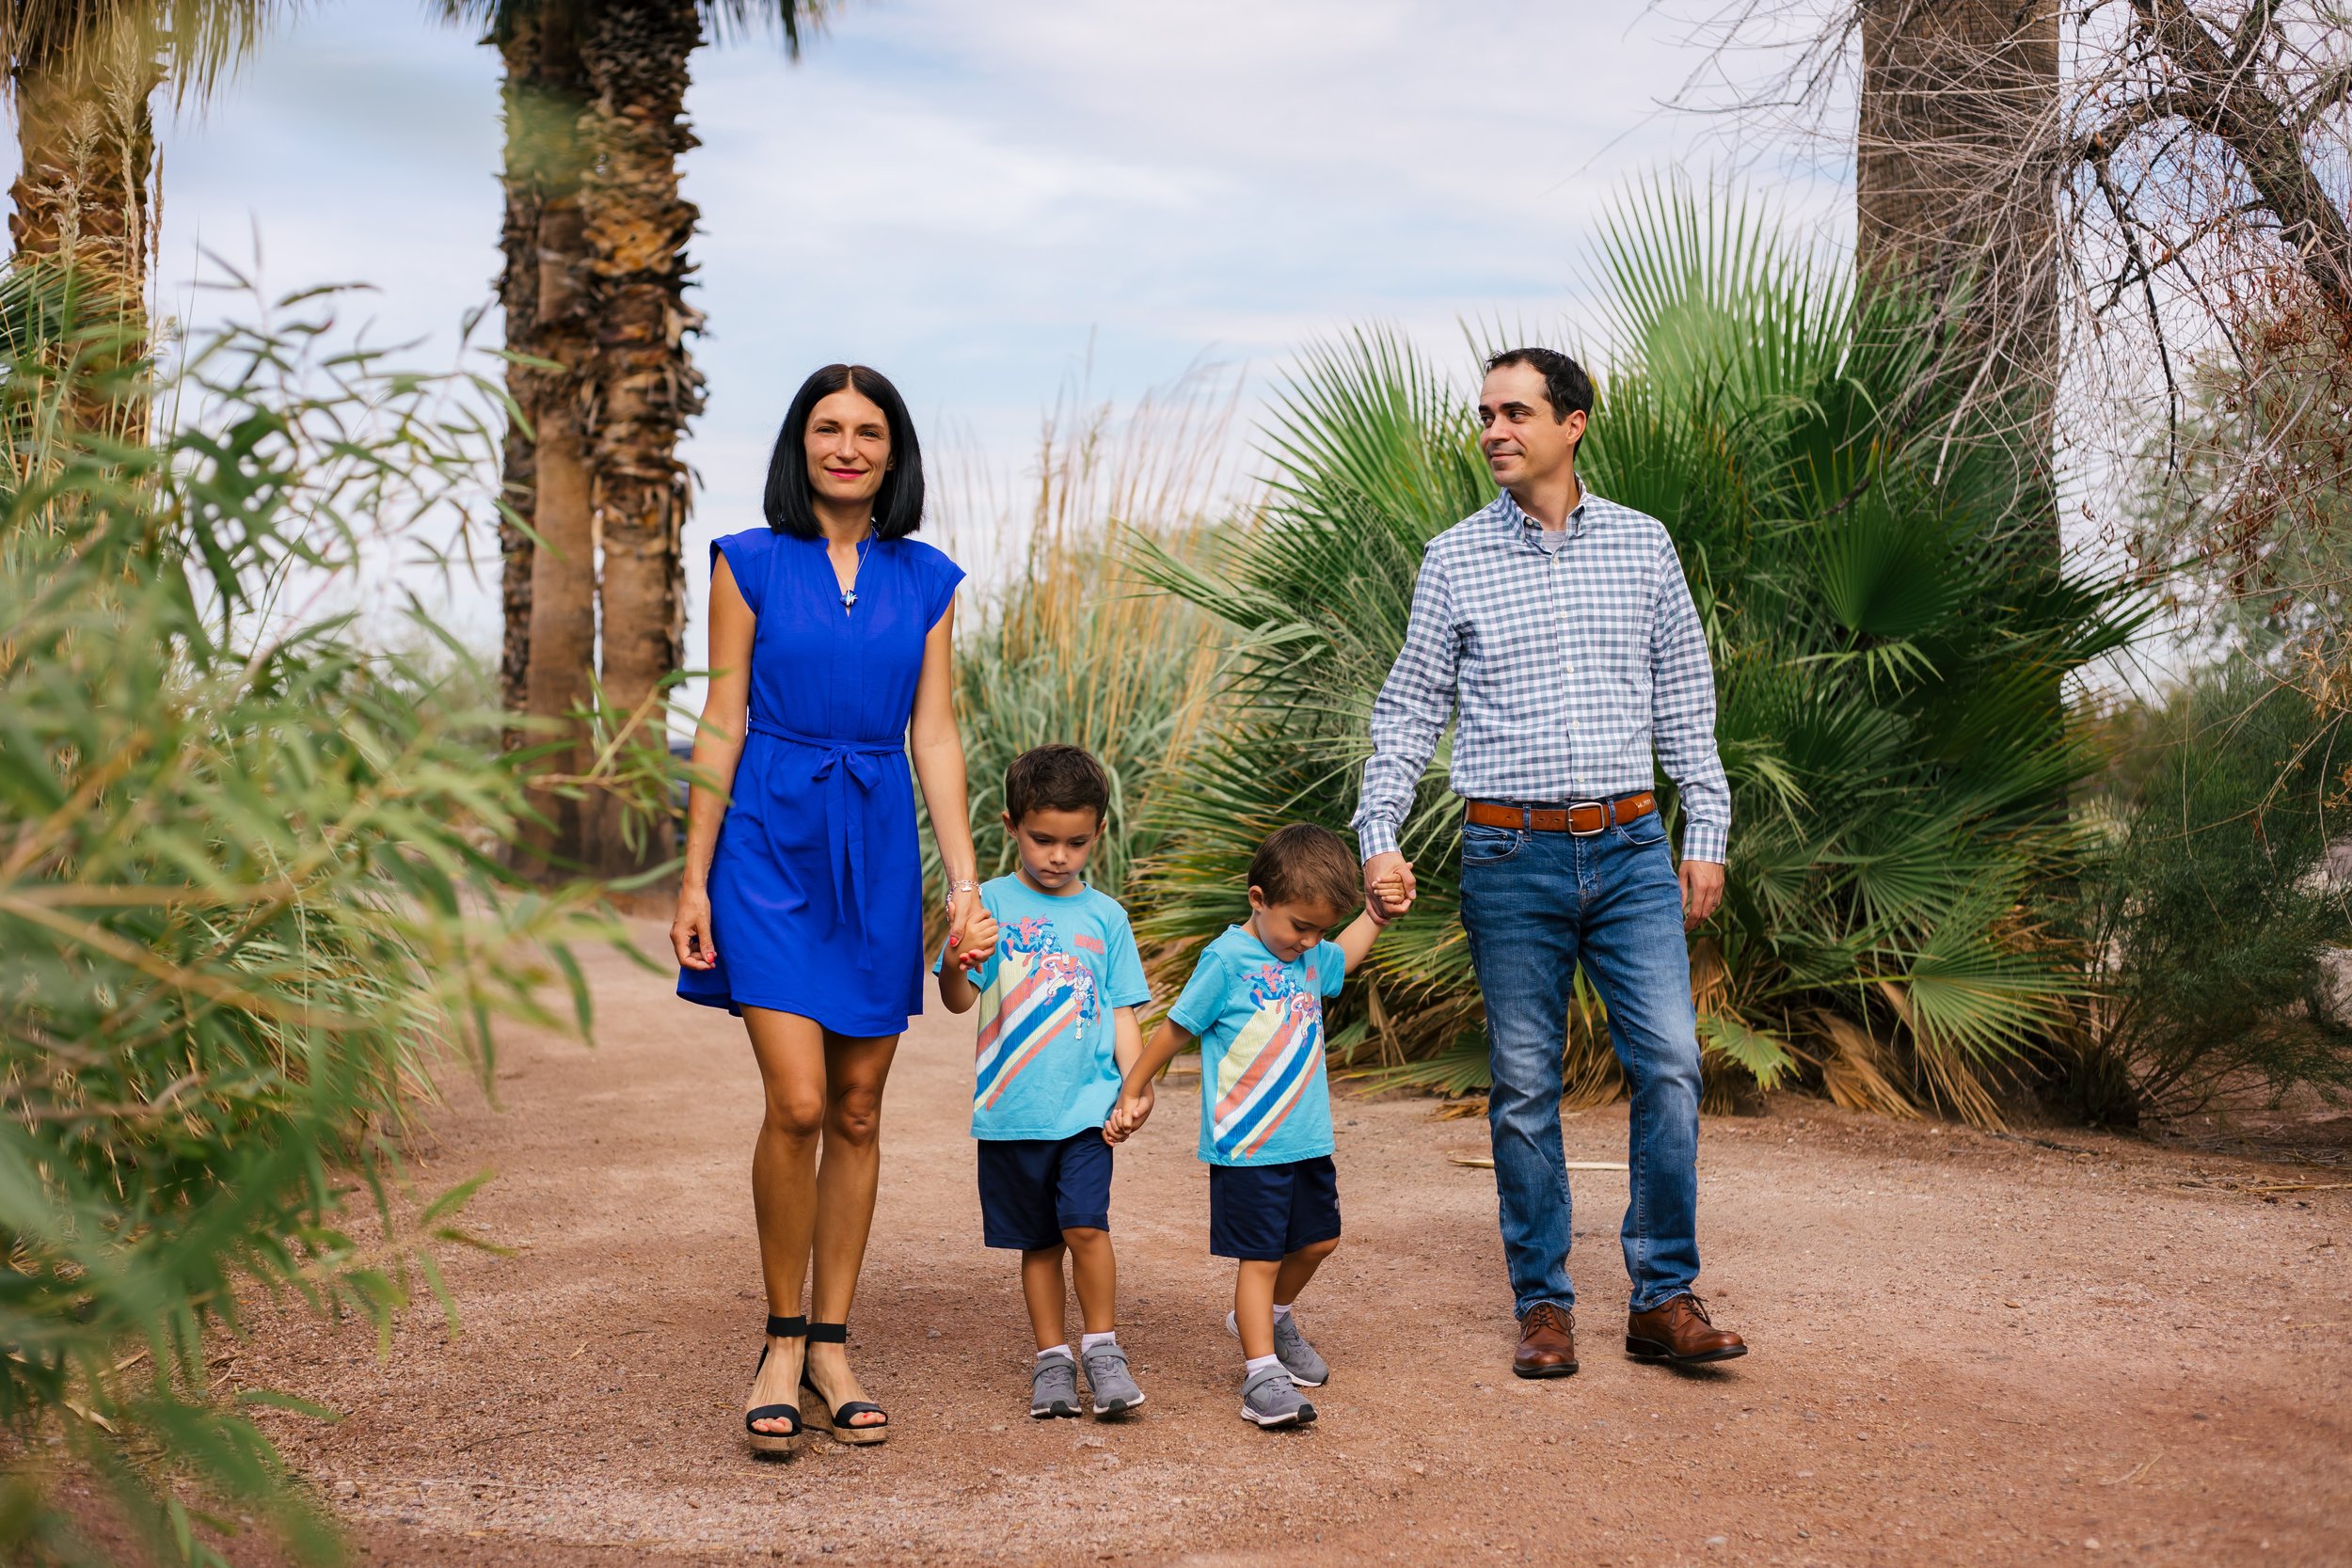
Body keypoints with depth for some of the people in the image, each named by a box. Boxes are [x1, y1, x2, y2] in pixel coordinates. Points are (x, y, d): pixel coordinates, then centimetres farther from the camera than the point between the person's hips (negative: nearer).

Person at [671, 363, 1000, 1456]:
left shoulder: (926, 580, 8)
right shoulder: (751, 564, 1)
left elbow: (934, 737, 7)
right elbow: (721, 726, 0)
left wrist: (967, 885, 0)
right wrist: (694, 877, -4)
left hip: (880, 849, 3)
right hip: (770, 841, -3)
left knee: (858, 1111, 6)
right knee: (798, 1103, -12)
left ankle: (831, 1346, 18)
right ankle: (781, 1341, 7)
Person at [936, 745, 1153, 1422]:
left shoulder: (1105, 917, 8)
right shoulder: (992, 903, 1)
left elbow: (1123, 1013, 10)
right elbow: (959, 1000, -6)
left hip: (1086, 1105, 0)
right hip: (1011, 1110, 0)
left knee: (1085, 1224, -15)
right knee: (1039, 1240, 9)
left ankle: (1101, 1346, 3)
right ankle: (1051, 1357, 22)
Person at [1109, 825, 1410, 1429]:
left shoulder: (1309, 958, 7)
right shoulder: (1227, 960, -15)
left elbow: (1343, 956, 34)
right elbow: (1175, 1030, -6)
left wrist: (1378, 914, 21)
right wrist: (1132, 1095, 1)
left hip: (1307, 1140, 8)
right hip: (1246, 1147, -7)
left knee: (1317, 1239, 19)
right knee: (1259, 1258, -5)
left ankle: (1273, 1317, 43)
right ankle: (1261, 1373, -1)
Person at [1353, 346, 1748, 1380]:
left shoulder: (1641, 547, 8)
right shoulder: (1455, 558, 5)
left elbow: (1686, 702, 12)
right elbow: (1410, 711, 8)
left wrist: (1706, 836, 7)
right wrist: (1379, 837, -2)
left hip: (1632, 849, 1)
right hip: (1513, 857, -1)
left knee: (1670, 1061, -6)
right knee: (1524, 1086, 3)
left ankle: (1664, 1301, 4)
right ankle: (1543, 1306, 13)